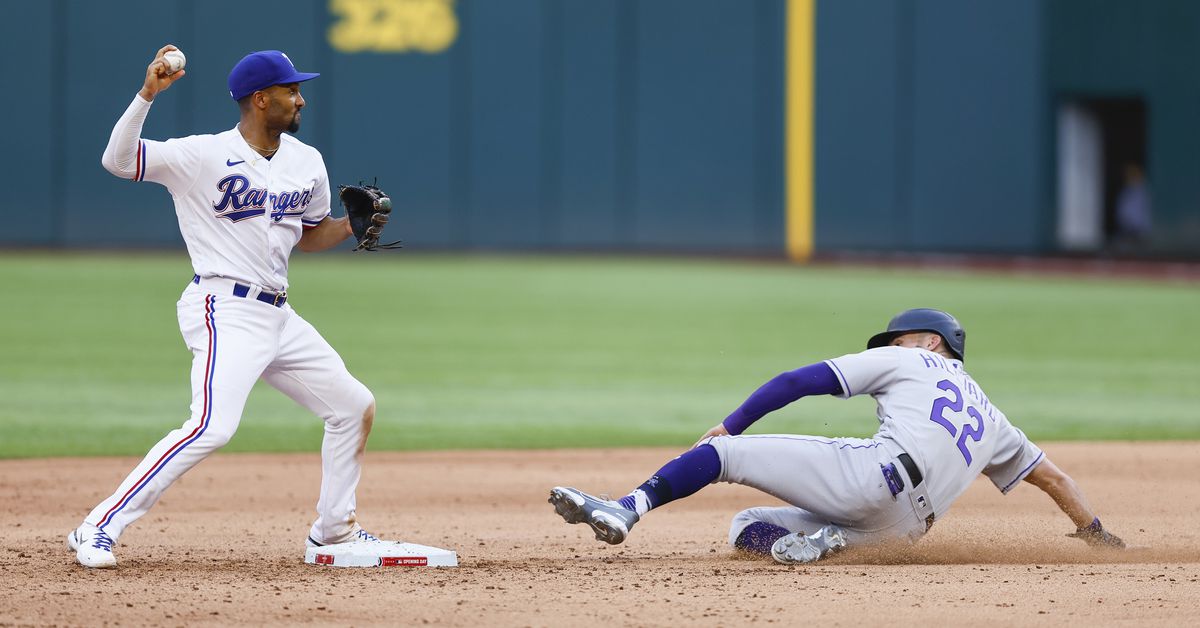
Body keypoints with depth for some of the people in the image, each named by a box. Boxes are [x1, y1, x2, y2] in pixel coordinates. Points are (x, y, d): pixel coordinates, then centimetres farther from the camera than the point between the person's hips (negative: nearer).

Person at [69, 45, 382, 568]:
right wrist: (147, 95, -28)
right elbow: (117, 160, -19)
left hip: (278, 316, 8)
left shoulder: (306, 162, 10)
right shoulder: (203, 156, -11)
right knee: (213, 427, -25)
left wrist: (354, 224, 5)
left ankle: (333, 529, 28)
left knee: (355, 406, 11)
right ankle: (97, 530, -20)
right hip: (225, 312, -8)